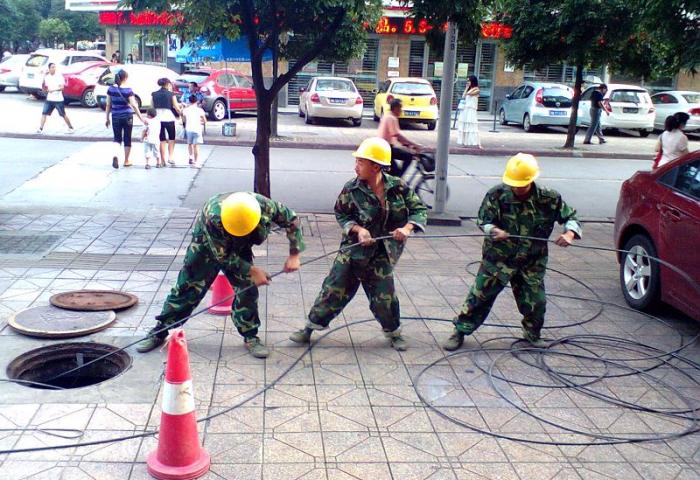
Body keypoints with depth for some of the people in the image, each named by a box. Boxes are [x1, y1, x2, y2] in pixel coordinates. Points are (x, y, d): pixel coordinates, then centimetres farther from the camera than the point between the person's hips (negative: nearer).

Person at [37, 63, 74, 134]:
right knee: (44, 113, -5)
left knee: (63, 115, 4)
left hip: (58, 100, -4)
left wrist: (53, 90, -31)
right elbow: (44, 89, 13)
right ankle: (40, 129, -3)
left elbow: (62, 87, -16)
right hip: (49, 99, 4)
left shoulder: (59, 76, -7)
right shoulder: (46, 77, 7)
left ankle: (70, 128, 19)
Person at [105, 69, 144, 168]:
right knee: (127, 139, 10)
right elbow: (134, 105, -11)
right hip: (127, 116, -3)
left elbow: (108, 105, 4)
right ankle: (126, 161, 19)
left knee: (117, 138, 10)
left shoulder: (111, 89, 1)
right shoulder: (128, 90, -10)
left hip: (115, 117, 3)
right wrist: (141, 118, -5)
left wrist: (107, 118, 12)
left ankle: (115, 155, -18)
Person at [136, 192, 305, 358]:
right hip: (208, 245, -3)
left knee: (247, 287, -6)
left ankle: (250, 337, 9)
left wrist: (294, 255, -20)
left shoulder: (265, 206, -35)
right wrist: (252, 271, -28)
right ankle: (159, 331, 12)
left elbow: (292, 219, -17)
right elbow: (223, 256, -29)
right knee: (188, 287, 0)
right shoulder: (213, 217, -42)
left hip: (240, 248, 3)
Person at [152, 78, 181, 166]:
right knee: (171, 139, 14)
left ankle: (162, 160, 9)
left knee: (162, 140, 10)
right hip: (169, 118, -3)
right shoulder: (171, 94, -4)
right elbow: (176, 108, -2)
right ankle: (170, 157, 1)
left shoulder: (154, 94, 4)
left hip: (158, 118, 3)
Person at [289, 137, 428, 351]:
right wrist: (358, 229, -16)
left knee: (384, 296, 7)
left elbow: (419, 209, 0)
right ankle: (310, 327, 17)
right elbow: (341, 214, 1)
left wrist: (407, 228, -17)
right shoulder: (351, 189, -10)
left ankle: (394, 333, 32)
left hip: (382, 255, 0)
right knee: (334, 288, 1)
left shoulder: (398, 187, -8)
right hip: (353, 250, 0)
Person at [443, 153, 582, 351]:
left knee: (535, 301, 7)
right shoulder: (497, 195, -14)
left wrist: (569, 233, -20)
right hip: (498, 258, -1)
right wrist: (494, 231, -29)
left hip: (532, 262, 2)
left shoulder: (548, 198, -10)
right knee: (480, 295, 2)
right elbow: (483, 220, -8)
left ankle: (532, 334, 36)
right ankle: (460, 331, 17)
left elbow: (570, 216, 1)